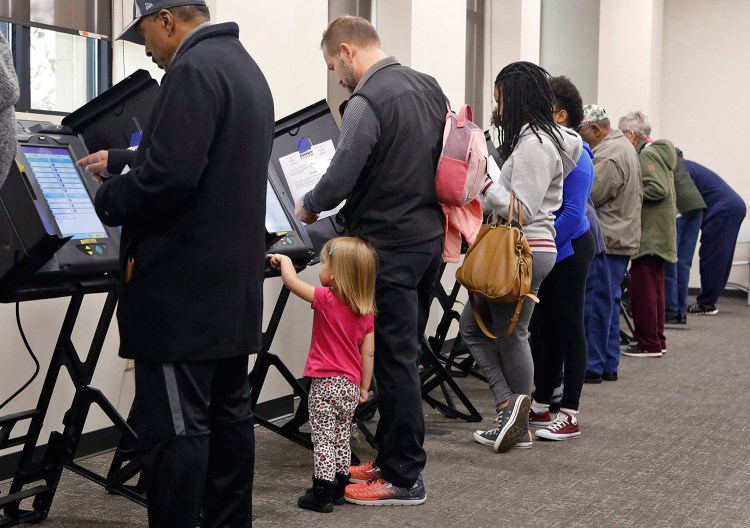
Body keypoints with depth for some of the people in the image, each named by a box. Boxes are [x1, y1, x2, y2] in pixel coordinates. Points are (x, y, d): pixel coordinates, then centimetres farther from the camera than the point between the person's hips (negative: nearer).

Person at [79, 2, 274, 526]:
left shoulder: (193, 70, -14)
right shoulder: (246, 69, 18)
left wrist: (108, 199, -7)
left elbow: (170, 175, -23)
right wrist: (125, 165, 25)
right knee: (228, 415, 14)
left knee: (173, 428, -5)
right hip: (233, 279, 10)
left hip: (184, 285, -10)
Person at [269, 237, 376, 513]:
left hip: (326, 384, -6)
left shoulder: (326, 300, -15)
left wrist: (284, 259, 10)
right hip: (351, 385, 6)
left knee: (324, 439, 0)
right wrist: (364, 387, 12)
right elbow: (368, 353, 4)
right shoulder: (366, 309, 1)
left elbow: (291, 281, -9)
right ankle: (339, 487, 25)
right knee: (342, 438, 18)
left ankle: (322, 492, 0)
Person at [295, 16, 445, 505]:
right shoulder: (430, 86, 11)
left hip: (391, 245, -9)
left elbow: (342, 176, -17)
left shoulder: (367, 102, -16)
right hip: (430, 236, 9)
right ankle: (393, 457, 24)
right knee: (404, 354, 15)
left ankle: (404, 478, 5)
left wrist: (308, 207, 2)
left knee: (394, 359, -2)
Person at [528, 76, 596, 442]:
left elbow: (573, 213, -21)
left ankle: (569, 416, 5)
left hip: (568, 251, -8)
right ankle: (540, 406, 23)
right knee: (543, 327, 13)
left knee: (568, 329, -2)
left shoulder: (574, 156, -16)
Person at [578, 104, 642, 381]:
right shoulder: (624, 146, 17)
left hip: (606, 240, -10)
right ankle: (609, 365, 18)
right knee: (610, 301, 13)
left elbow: (587, 197, -18)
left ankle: (593, 366, 0)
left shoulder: (609, 156, -18)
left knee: (597, 303, -5)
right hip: (622, 236, 10)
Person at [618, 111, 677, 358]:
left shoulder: (647, 155, -14)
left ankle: (649, 344, -2)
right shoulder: (655, 151, 16)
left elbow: (658, 189, -23)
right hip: (658, 233, 10)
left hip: (650, 233, -10)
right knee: (654, 287, 15)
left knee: (642, 287, -6)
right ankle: (656, 340, 23)